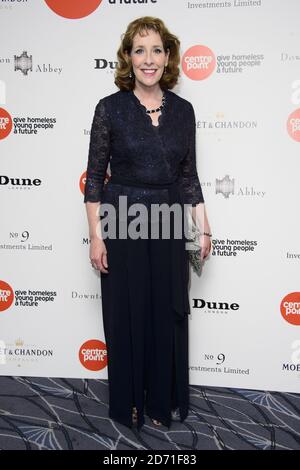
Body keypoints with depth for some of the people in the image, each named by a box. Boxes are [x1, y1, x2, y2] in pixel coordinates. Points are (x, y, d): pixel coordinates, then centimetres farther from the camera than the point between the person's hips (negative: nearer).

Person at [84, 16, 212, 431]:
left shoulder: (183, 110, 4)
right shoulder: (110, 108, -5)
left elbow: (188, 175, 8)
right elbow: (95, 176, -4)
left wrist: (204, 228, 5)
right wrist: (96, 236, -9)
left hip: (167, 225, 3)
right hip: (122, 224, -3)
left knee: (168, 312, 11)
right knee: (126, 314, 9)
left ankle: (165, 399, 33)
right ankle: (129, 401, 31)